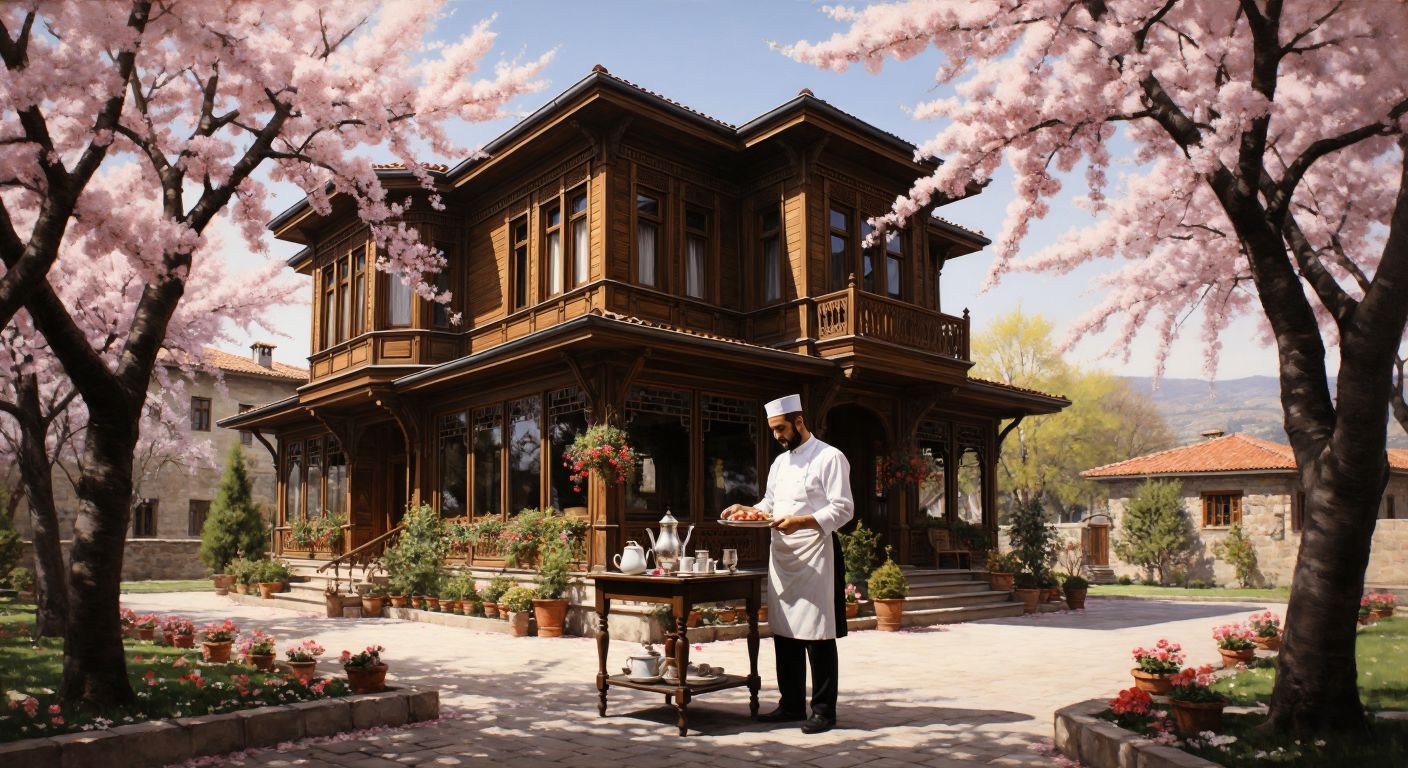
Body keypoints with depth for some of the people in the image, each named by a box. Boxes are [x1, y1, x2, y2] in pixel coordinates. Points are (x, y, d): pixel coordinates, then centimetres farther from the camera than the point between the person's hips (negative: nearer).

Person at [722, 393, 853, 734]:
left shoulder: (830, 458, -8)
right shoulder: (780, 462, 16)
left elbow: (843, 509, -14)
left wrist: (800, 521, -24)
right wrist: (749, 510, 3)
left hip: (815, 554, -7)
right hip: (782, 555, 8)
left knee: (818, 635, -2)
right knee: (784, 633, 12)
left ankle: (824, 711, 9)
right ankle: (792, 705, 24)